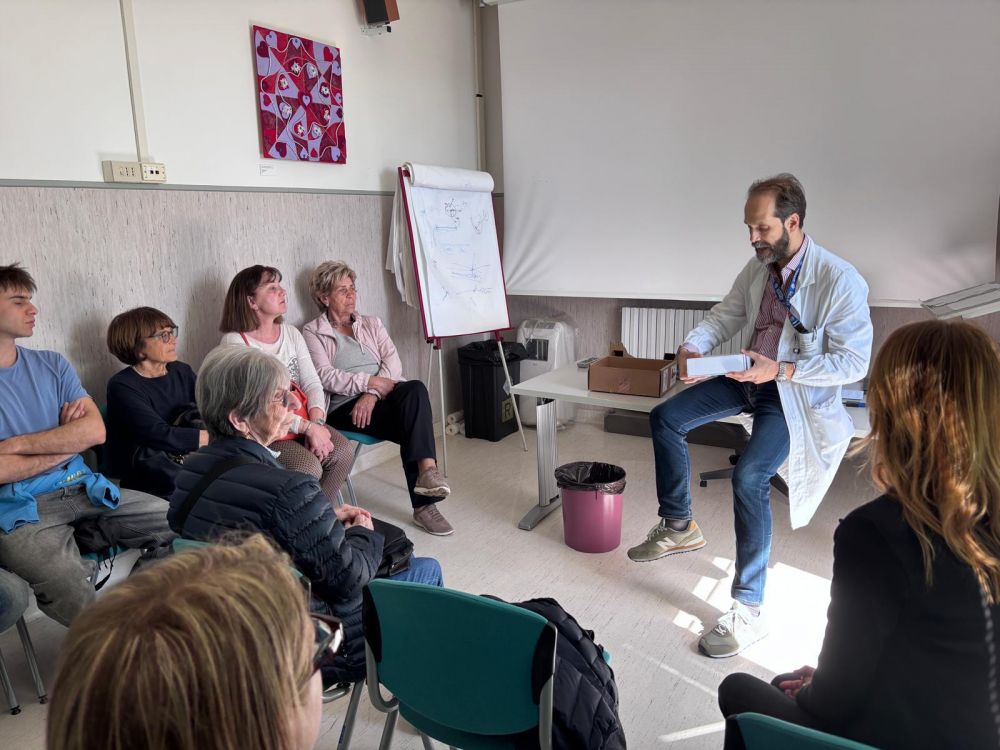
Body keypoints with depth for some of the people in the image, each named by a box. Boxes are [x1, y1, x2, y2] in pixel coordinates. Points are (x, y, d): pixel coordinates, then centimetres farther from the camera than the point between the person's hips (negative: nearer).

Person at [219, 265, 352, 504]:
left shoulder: (291, 333, 11)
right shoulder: (235, 341, -10)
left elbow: (312, 383, 5)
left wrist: (317, 422, -15)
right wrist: (309, 428, -21)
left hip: (304, 422, 6)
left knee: (342, 450, -18)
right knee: (309, 467, -27)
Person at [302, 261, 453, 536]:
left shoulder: (371, 324, 22)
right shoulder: (312, 332, 10)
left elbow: (393, 361, 5)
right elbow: (326, 377, -6)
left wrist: (372, 394, -13)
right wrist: (370, 382, -18)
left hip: (384, 396, 4)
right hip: (345, 407, -3)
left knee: (415, 389, -33)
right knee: (413, 423, -30)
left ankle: (426, 470, -39)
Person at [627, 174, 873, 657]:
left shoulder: (841, 281, -21)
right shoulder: (759, 266, -1)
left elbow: (854, 362, -20)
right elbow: (724, 315, 7)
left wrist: (780, 370, -29)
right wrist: (693, 346, -14)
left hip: (797, 391, -7)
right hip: (751, 376, 8)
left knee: (749, 476, -27)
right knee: (665, 418, -3)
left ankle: (748, 611, -13)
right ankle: (678, 526, 13)